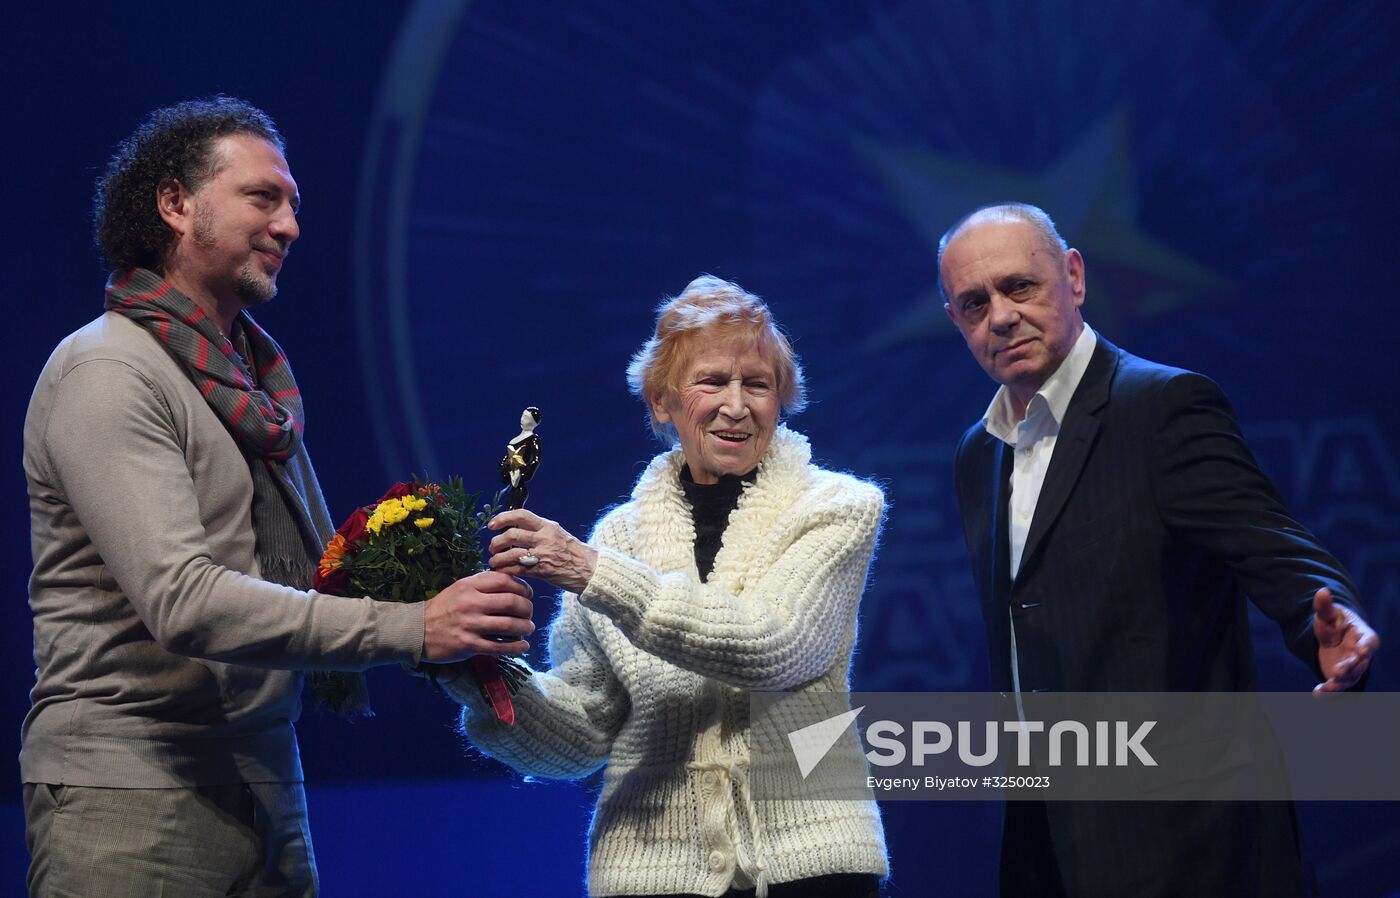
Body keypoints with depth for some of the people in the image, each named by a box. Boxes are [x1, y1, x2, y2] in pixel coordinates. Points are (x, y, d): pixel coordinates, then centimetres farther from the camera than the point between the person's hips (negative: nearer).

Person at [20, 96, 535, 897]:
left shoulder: (259, 377, 15)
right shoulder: (108, 374, -11)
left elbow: (317, 568, 17)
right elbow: (182, 600, -21)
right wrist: (410, 628, -24)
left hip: (267, 790, 7)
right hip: (133, 794, -7)